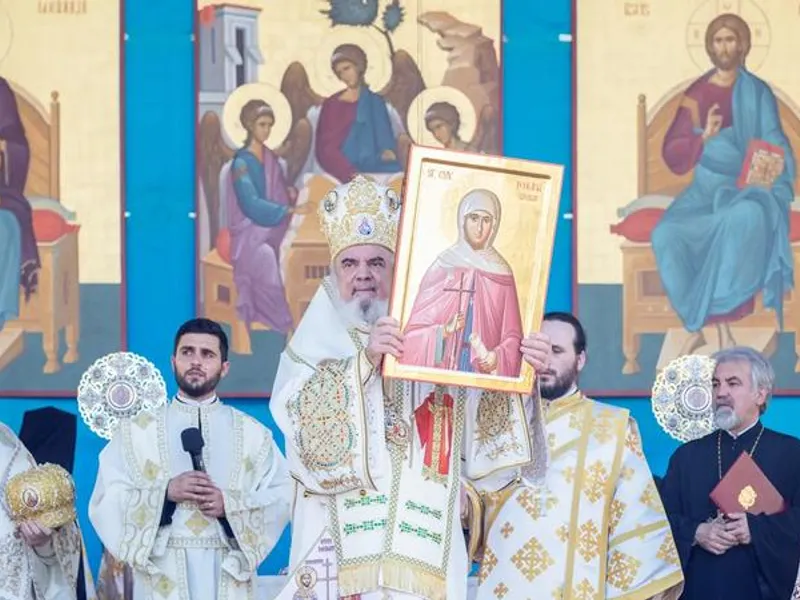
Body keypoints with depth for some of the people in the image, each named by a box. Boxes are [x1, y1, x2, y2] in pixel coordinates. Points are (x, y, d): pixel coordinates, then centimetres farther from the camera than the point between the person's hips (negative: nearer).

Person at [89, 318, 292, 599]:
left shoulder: (253, 434, 11)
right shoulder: (136, 431, 9)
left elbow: (281, 498, 3)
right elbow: (106, 501, 1)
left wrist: (230, 506, -14)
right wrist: (166, 492, -12)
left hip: (228, 575, 1)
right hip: (162, 575, -1)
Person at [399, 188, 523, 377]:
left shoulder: (501, 274, 4)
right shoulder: (443, 267, 0)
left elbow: (512, 336, 5)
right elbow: (414, 331, -1)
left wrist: (495, 358, -12)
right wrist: (443, 331, -19)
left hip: (485, 374, 1)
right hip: (440, 374, -1)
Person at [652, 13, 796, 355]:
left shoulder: (758, 93, 2)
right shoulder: (696, 94, 7)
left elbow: (775, 147, -2)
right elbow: (671, 153, 2)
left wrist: (774, 183, -22)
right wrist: (704, 136, -17)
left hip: (747, 189, -2)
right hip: (706, 188, 2)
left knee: (748, 216, -41)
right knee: (666, 234, -29)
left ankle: (700, 326, -33)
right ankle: (720, 329, -22)